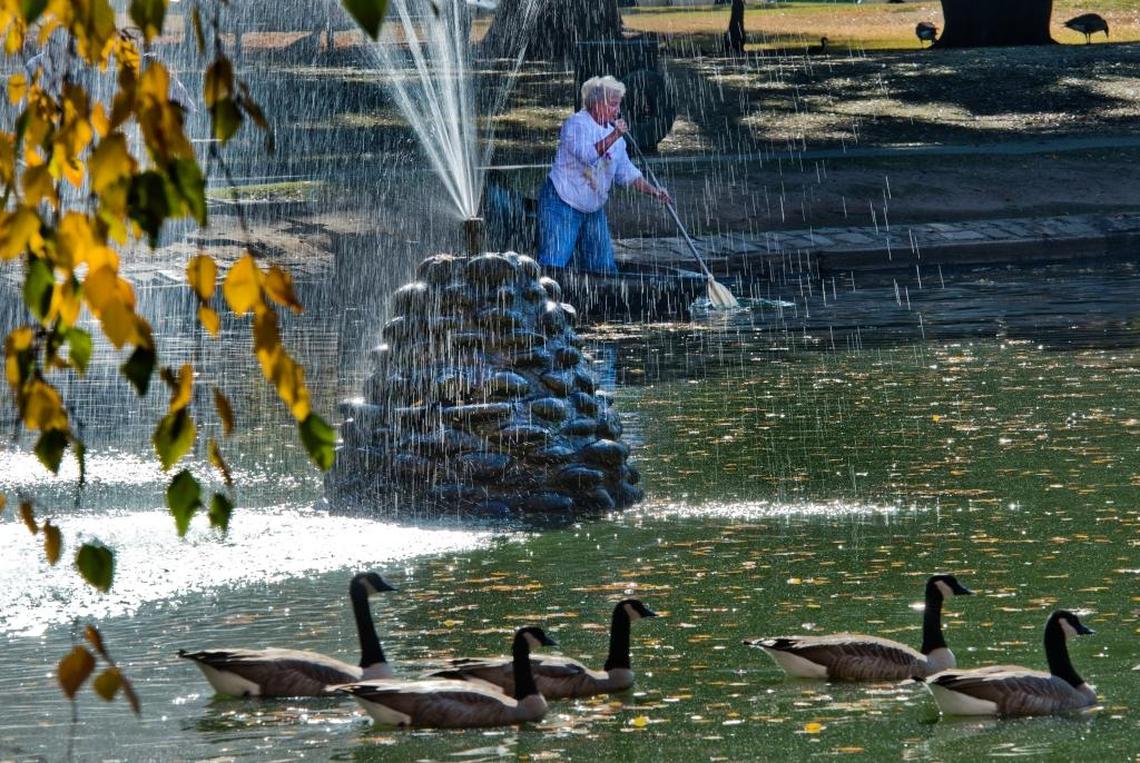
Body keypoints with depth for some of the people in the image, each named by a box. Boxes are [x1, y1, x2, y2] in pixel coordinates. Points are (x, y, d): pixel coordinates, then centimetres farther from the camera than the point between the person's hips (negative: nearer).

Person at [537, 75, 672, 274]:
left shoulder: (614, 133, 12)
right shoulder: (576, 124, -10)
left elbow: (627, 174, 15)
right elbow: (587, 155, -27)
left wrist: (653, 191, 2)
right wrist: (614, 136, -30)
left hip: (594, 211, 8)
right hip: (562, 204, -8)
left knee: (602, 266, 6)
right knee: (553, 264, -16)